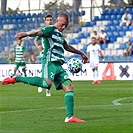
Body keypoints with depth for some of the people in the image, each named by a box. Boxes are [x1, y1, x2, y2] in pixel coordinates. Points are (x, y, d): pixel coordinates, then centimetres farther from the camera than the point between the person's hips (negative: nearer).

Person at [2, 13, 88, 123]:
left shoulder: (60, 35, 28)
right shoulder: (50, 30, 0)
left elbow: (67, 47, 47)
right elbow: (38, 32, -22)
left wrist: (81, 53, 58)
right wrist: (26, 34, -43)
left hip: (58, 66, 9)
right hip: (50, 62, -9)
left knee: (69, 87, -1)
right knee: (47, 83, -32)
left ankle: (69, 117, -4)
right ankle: (16, 79, -24)